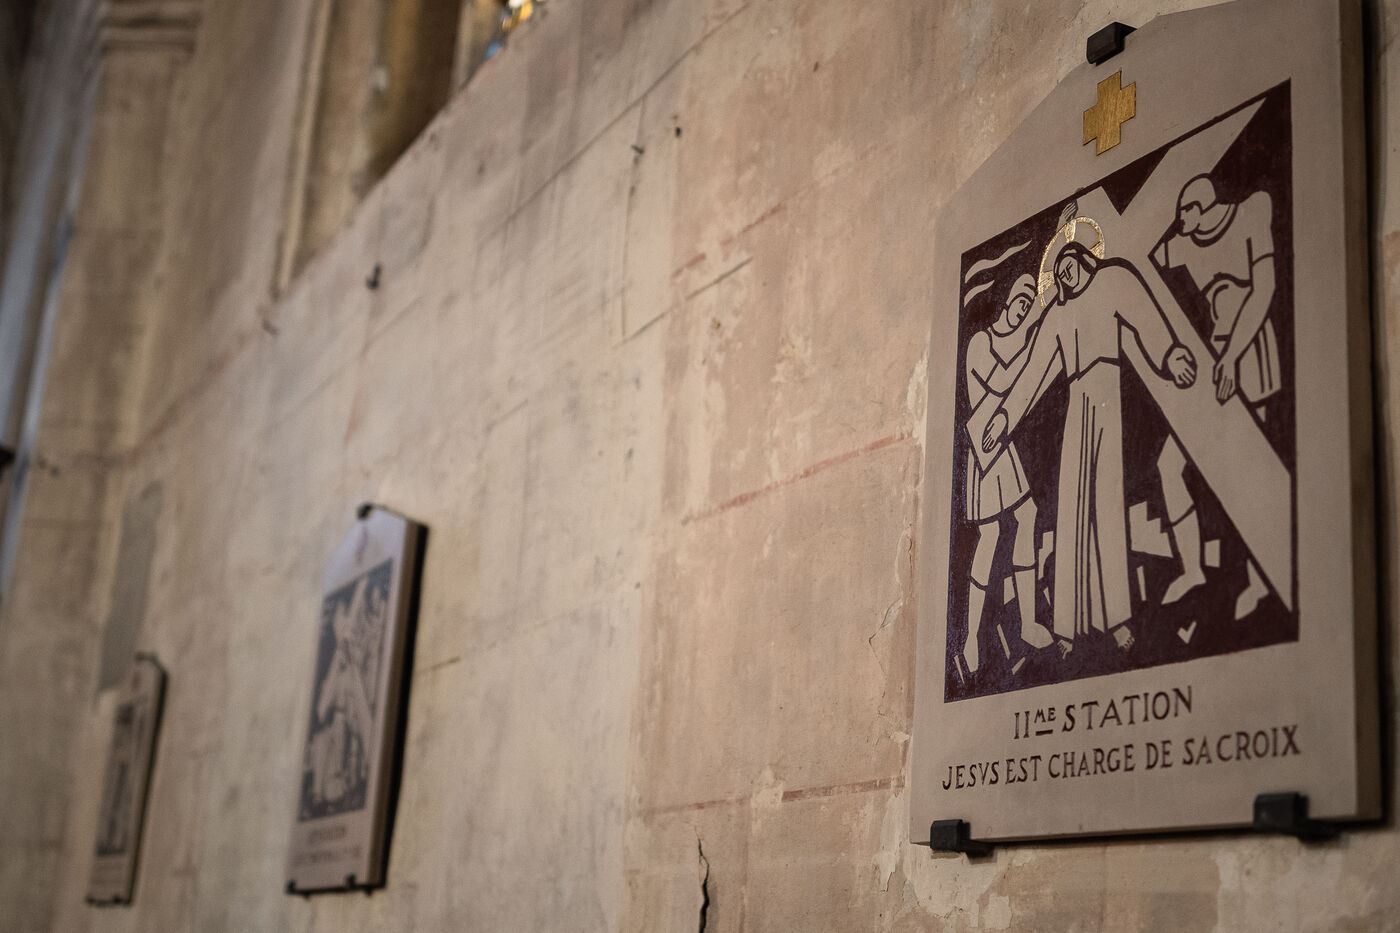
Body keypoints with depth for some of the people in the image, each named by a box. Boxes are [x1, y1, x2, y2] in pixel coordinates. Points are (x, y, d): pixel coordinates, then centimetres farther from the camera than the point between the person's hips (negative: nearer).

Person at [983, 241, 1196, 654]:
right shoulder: (1058, 315, 22)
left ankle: (1118, 618, -13)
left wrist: (1171, 354, -29)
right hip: (1076, 407, 5)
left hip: (1109, 397, -5)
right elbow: (1034, 372, 23)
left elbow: (1146, 320, -11)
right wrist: (1005, 416, 18)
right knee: (1070, 511, -1)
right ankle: (1068, 625, -1)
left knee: (1107, 497, -13)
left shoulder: (1114, 280, 5)